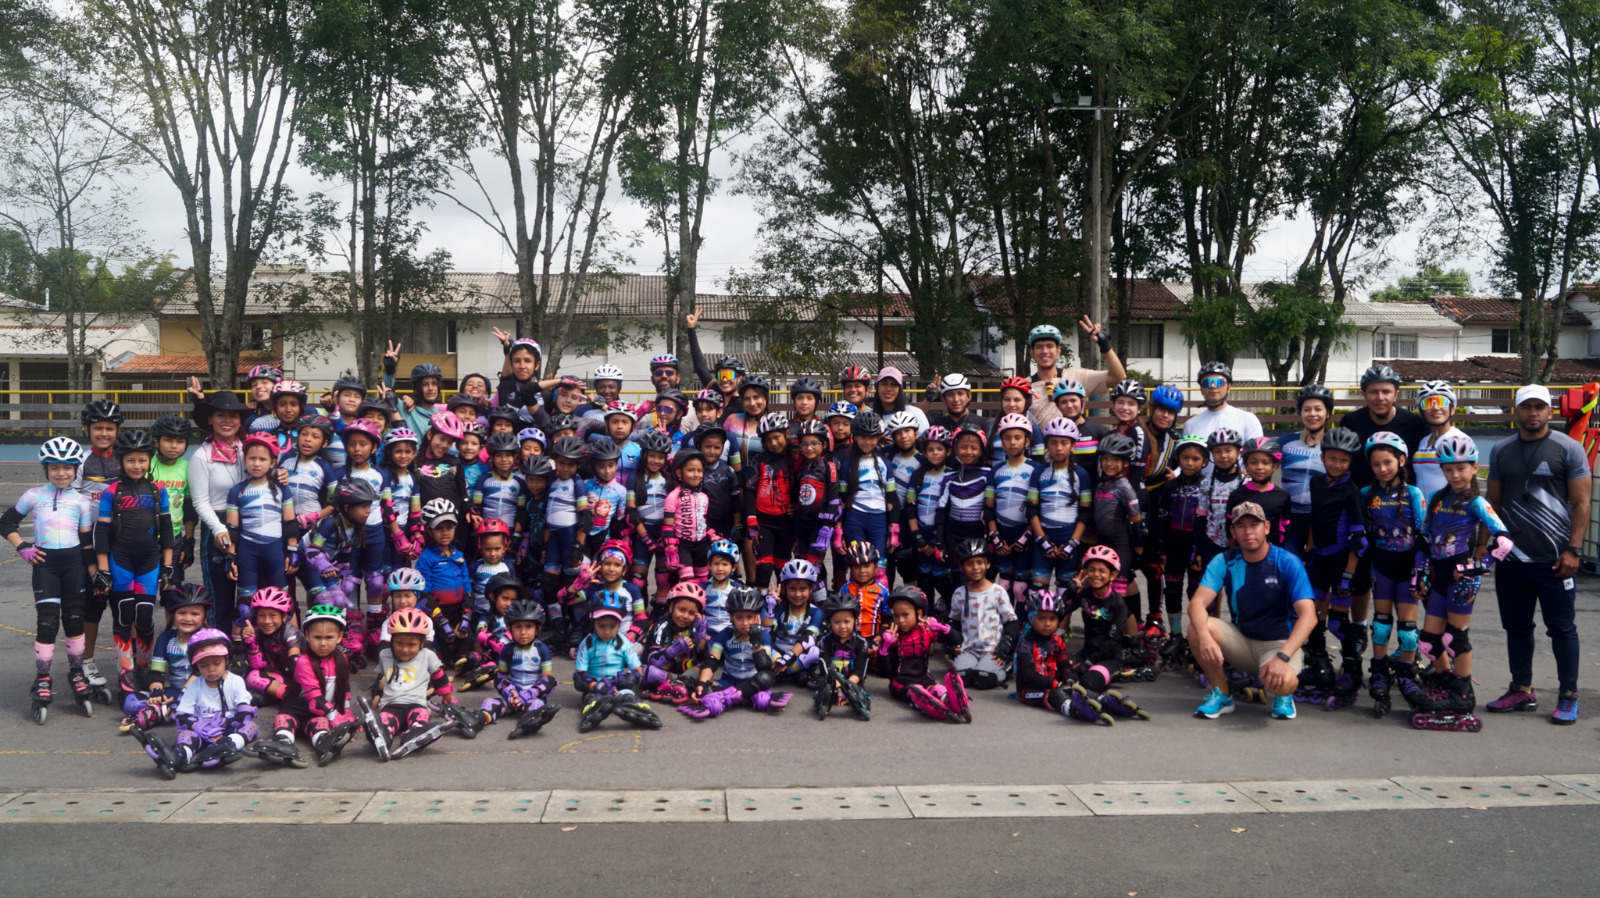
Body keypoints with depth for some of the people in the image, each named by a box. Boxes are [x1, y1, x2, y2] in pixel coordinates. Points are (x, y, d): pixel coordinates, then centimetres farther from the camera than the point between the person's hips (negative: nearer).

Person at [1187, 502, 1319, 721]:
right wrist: (1204, 636, -40)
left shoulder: (1288, 563, -14)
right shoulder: (1224, 562, -5)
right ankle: (1221, 695, -4)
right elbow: (1197, 603, -17)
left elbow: (1308, 615, -24)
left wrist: (1282, 657, -38)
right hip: (1241, 641, 3)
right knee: (1196, 627, -25)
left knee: (1282, 682, -37)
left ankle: (1283, 696, 5)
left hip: (1281, 643, -3)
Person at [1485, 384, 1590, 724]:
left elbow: (1581, 503, -3)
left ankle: (1568, 697, 13)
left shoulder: (1568, 449, -1)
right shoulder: (1500, 451, 10)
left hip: (1554, 559, -4)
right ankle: (1522, 690, 22)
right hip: (1511, 557, 4)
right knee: (1516, 627, 11)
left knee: (1562, 628, 3)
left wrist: (1573, 549, -11)